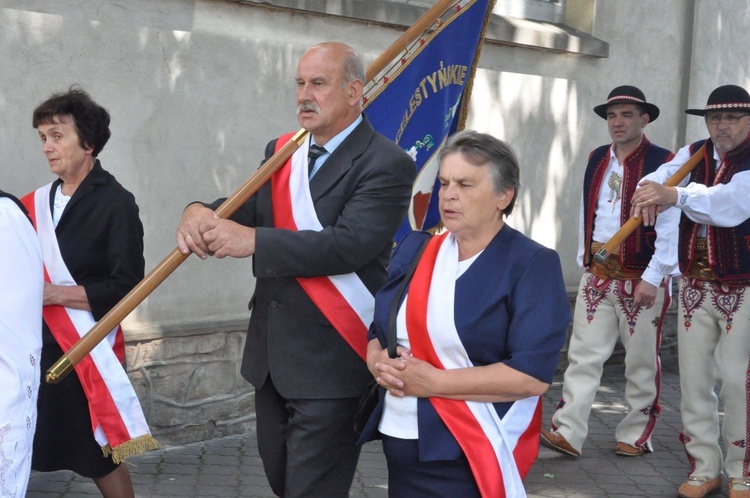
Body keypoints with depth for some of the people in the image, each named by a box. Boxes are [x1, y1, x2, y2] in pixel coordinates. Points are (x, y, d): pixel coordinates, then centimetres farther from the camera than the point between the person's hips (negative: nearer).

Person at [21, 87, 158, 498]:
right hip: (35, 348, 6)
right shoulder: (38, 203, 11)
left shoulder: (115, 203, -7)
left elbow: (126, 286, -14)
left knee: (102, 460, 3)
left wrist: (54, 293, -16)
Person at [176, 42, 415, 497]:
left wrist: (253, 241, -27)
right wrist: (201, 214, -20)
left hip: (331, 360, -8)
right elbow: (245, 209, 3)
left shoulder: (387, 165, -13)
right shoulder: (281, 151, 12)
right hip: (271, 355, 8)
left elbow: (348, 244, -25)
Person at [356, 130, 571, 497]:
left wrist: (433, 382, -20)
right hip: (398, 445, 6)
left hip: (469, 457, -5)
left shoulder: (531, 264, -10)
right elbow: (378, 330, 12)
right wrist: (379, 363, -11)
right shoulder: (414, 249, 8)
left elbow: (533, 374, -19)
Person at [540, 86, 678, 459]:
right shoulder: (597, 160, 11)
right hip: (598, 274, 5)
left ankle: (635, 435, 19)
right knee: (583, 355, -1)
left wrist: (652, 278, -17)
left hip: (642, 279, -5)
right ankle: (568, 434, -1)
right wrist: (584, 260, 13)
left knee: (641, 362, 6)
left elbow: (670, 228, -13)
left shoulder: (661, 163, -8)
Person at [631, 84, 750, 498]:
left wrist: (675, 195, -42)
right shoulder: (694, 154, 7)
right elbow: (661, 177, -9)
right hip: (694, 286, 5)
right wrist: (650, 190, -33)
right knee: (694, 379, 6)